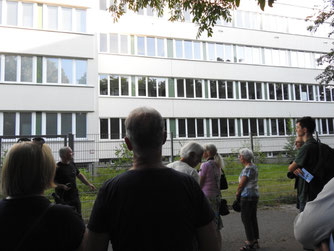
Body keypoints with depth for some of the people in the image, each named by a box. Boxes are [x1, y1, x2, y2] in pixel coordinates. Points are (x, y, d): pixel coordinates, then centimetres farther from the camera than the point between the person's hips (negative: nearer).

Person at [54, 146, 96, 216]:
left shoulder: (72, 164, 7)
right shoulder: (58, 168, -14)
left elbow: (79, 175, 19)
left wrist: (88, 184, 13)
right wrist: (62, 186, -25)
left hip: (75, 197, 6)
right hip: (63, 199, -6)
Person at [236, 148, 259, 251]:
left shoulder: (248, 168, -19)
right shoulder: (254, 167, 12)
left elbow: (242, 183, -16)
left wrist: (237, 193, 1)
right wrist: (239, 192, 11)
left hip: (247, 196, -10)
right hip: (254, 195, 10)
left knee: (246, 219, -1)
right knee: (253, 218, 14)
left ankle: (250, 243, 4)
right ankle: (255, 241, 23)